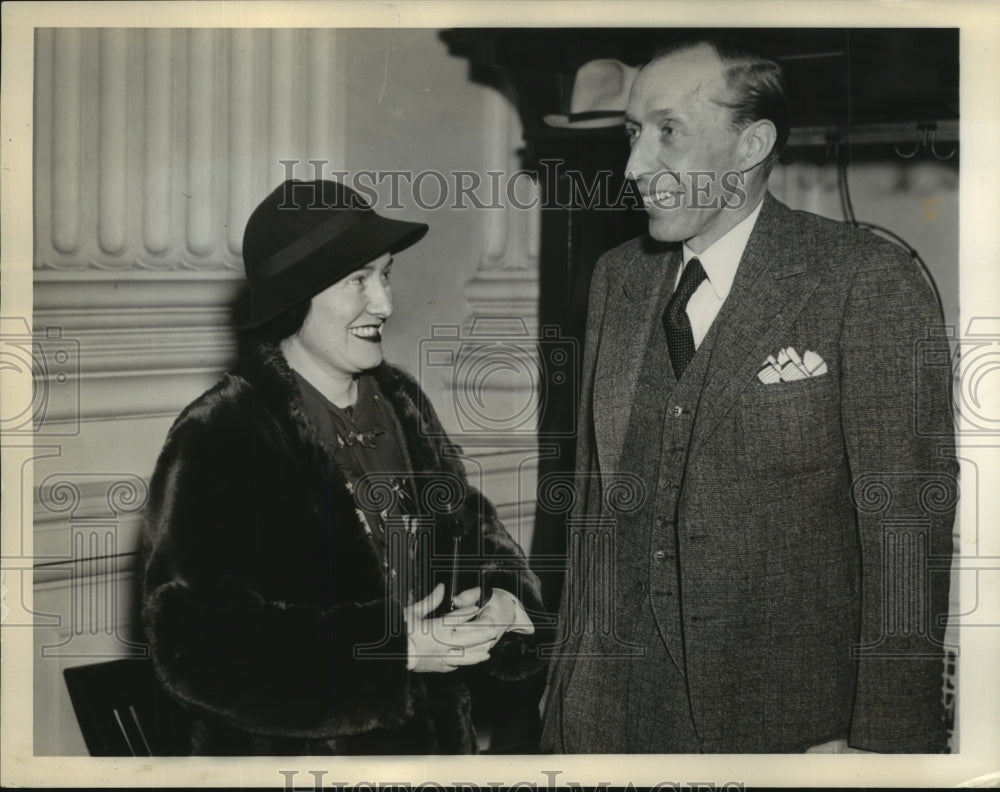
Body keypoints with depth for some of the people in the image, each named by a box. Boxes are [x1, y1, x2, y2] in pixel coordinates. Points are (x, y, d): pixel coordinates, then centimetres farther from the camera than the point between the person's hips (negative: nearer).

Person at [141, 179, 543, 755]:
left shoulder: (400, 401, 3)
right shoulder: (216, 443, -19)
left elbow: (467, 528, 10)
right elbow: (196, 646, -23)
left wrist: (503, 597, -14)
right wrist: (389, 651, -29)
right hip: (293, 751, -6)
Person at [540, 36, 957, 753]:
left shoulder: (870, 283, -11)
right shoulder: (618, 278, 7)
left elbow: (909, 525, -13)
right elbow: (597, 496, 11)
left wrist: (880, 740, -16)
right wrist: (571, 687, 9)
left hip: (792, 717, -5)